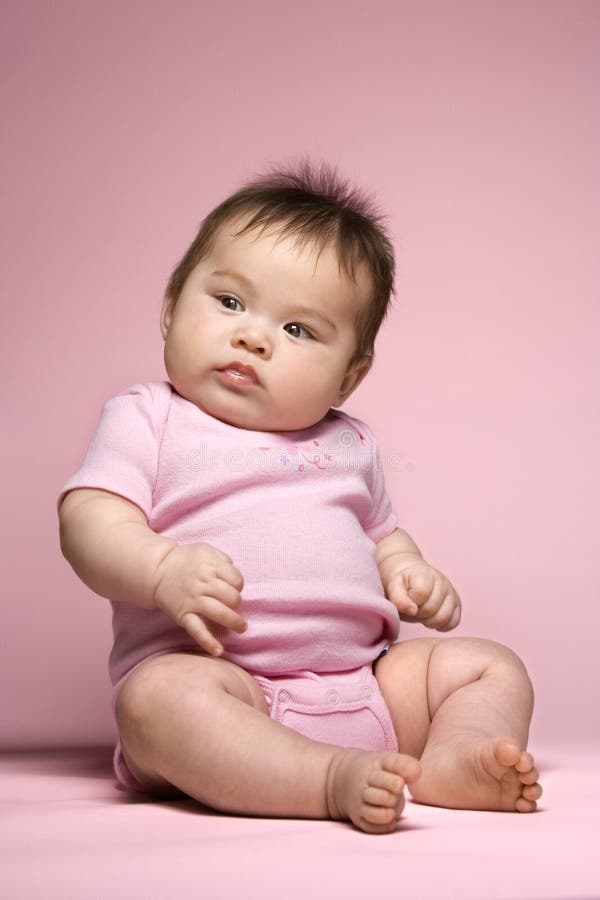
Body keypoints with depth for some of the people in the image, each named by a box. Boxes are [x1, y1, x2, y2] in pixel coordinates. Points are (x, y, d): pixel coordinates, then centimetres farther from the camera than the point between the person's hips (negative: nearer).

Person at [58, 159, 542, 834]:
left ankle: (450, 764, -26)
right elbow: (89, 520, -7)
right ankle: (335, 781, -41)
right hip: (214, 673, -5)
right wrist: (164, 569, -27)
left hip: (364, 685, 6)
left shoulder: (348, 445, 20)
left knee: (493, 666, -1)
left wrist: (411, 575, 8)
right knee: (157, 698, -36)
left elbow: (381, 535, 32)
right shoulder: (147, 419, 5)